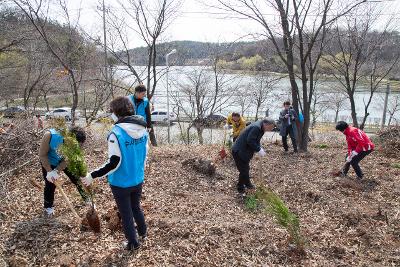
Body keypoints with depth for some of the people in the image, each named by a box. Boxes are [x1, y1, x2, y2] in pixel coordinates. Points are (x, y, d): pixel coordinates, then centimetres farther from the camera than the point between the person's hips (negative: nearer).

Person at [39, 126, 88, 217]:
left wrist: (56, 171, -33)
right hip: (49, 162, -2)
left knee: (77, 178, 4)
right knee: (50, 185, 4)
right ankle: (48, 207, 29)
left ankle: (87, 200, 23)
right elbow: (42, 155, -27)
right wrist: (49, 171, -30)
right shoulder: (50, 135, -39)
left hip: (63, 161, 2)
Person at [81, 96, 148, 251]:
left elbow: (114, 163, -24)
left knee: (126, 213, 15)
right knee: (136, 207, 28)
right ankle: (143, 233, 47)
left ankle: (133, 243, 32)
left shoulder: (116, 133, -23)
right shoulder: (143, 130, -4)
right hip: (138, 180, 6)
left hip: (121, 182, -6)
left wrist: (93, 176, -15)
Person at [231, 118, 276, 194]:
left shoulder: (260, 127, 8)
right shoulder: (256, 127, -25)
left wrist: (260, 148, -1)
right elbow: (250, 141, -29)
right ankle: (241, 188, 15)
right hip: (239, 151, -10)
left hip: (244, 151, 10)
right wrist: (259, 150, -22)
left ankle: (247, 183, 42)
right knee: (244, 170, -1)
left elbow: (255, 140, 15)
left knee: (246, 168, 24)